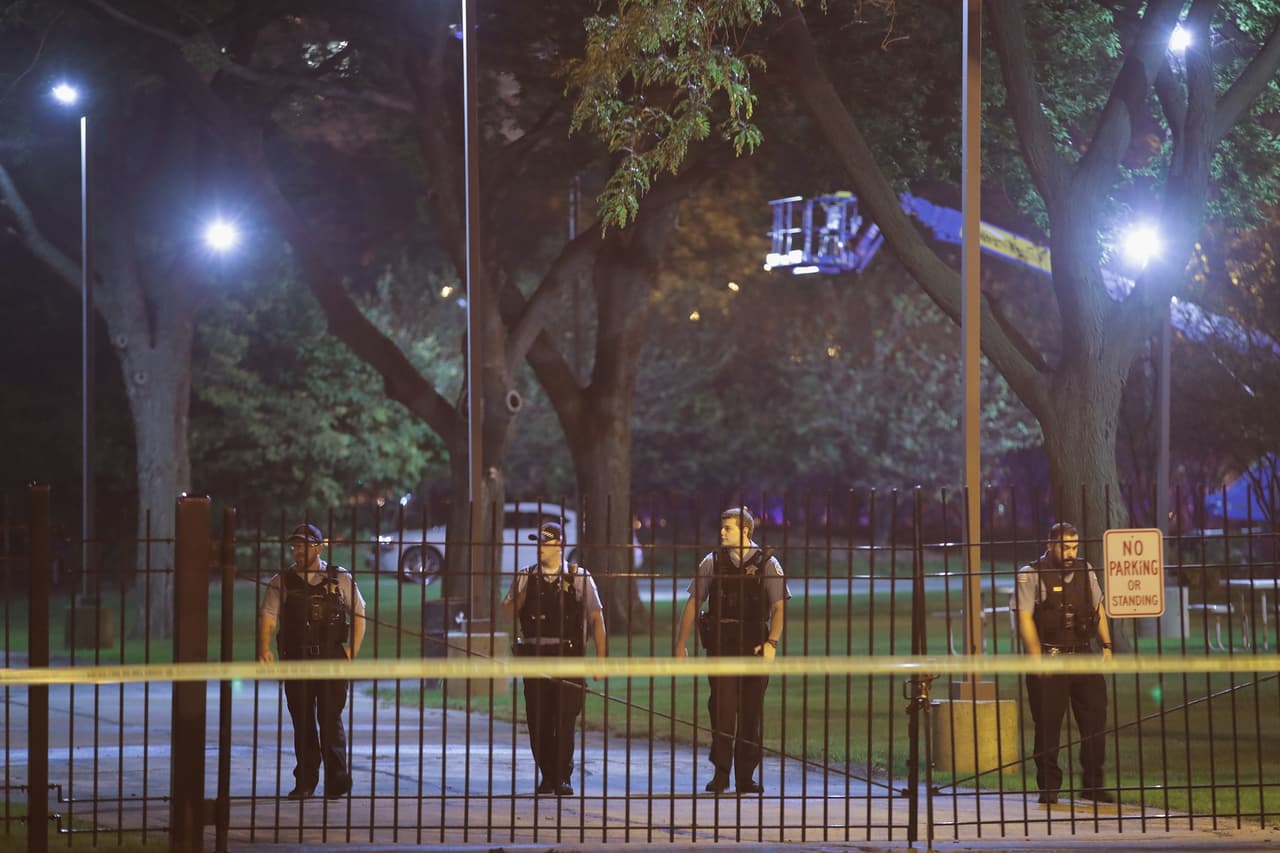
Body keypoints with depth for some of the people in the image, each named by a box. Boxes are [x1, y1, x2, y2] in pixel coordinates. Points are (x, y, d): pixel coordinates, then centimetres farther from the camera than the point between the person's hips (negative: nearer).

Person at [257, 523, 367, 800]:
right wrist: (264, 649, -20)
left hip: (332, 660, -2)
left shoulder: (340, 579, 5)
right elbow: (268, 617, -3)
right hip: (296, 660, 2)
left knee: (331, 721, -5)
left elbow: (358, 613, 12)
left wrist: (353, 650, 1)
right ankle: (305, 783, 14)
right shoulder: (282, 582, 6)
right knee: (302, 723, 6)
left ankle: (337, 783, 2)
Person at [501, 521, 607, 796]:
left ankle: (564, 777, 2)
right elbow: (506, 613, 9)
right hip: (534, 655, 3)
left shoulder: (579, 577, 4)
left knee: (565, 718, -7)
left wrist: (601, 657, -3)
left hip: (568, 656, -3)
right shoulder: (525, 577, 12)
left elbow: (596, 618, 3)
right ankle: (546, 776, 14)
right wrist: (519, 597, -12)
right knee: (538, 721, 3)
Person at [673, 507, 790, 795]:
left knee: (751, 713, 4)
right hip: (721, 647, 0)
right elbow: (692, 604, 10)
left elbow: (779, 607, -1)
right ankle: (720, 774, -7)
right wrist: (681, 644, 7)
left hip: (755, 648, 0)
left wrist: (771, 642, -14)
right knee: (722, 709, -10)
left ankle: (746, 777, 12)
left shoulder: (767, 564, 3)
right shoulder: (712, 562, 7)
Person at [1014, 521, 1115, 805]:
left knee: (1095, 720, 2)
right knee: (1048, 726, -1)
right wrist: (1038, 661, -17)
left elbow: (1098, 609, 21)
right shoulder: (1031, 575, -5)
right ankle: (1049, 788, 7)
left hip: (1084, 655, 5)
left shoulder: (1085, 570, 12)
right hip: (1049, 660, -5)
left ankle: (1092, 784, 11)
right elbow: (1024, 619, -11)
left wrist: (1107, 645, 11)